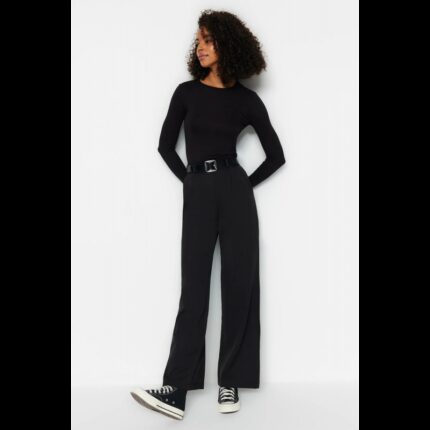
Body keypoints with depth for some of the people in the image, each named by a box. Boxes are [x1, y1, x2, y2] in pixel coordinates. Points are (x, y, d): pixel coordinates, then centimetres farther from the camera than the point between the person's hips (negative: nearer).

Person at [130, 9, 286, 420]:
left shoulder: (246, 100, 5)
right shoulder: (187, 92, 7)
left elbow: (276, 155, 9)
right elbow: (166, 145, 13)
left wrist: (246, 184, 4)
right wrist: (190, 179, 8)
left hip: (235, 192, 0)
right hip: (197, 195, 1)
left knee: (238, 285, 1)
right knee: (193, 288, -2)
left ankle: (230, 382, 12)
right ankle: (175, 390, -3)